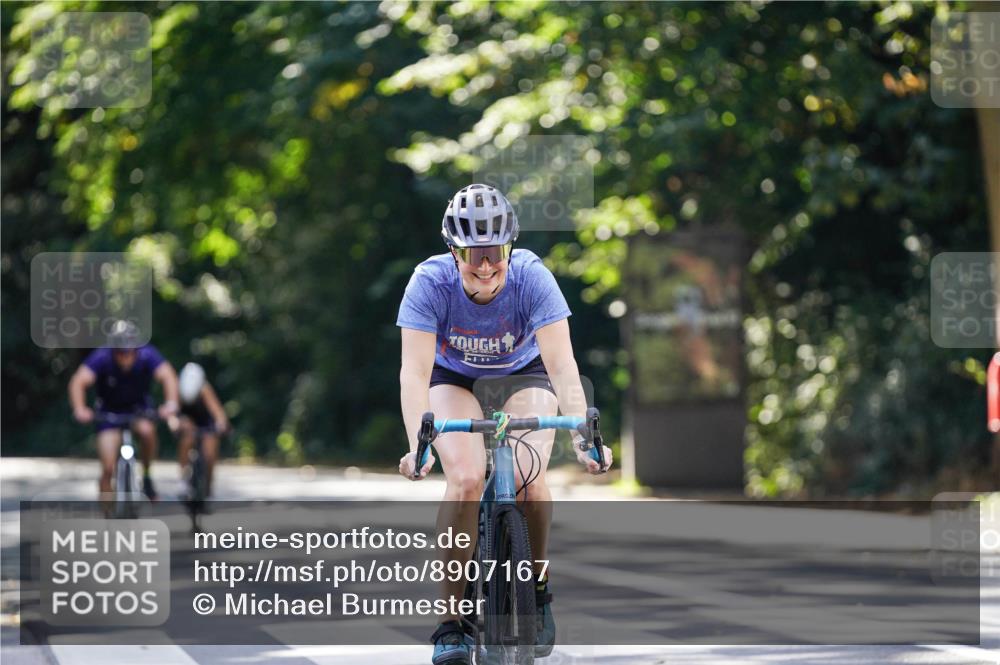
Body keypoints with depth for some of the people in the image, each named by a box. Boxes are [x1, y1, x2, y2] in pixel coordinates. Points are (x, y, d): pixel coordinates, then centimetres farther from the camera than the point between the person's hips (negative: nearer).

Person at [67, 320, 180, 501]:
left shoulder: (147, 355, -26)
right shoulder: (102, 357, -28)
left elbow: (167, 376, -40)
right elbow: (79, 381, -40)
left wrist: (170, 403, -59)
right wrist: (79, 409, -58)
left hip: (138, 406, 0)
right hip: (109, 409, 0)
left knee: (147, 430, -33)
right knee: (107, 468, -12)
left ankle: (146, 477, -7)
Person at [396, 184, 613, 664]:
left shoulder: (531, 277, -29)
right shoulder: (430, 282, -29)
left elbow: (562, 364, -34)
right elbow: (415, 371, -35)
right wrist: (417, 445, -50)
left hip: (523, 376, 0)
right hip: (454, 380, 0)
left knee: (528, 477, -25)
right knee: (467, 478, -26)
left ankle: (538, 589, 2)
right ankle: (451, 616, -15)